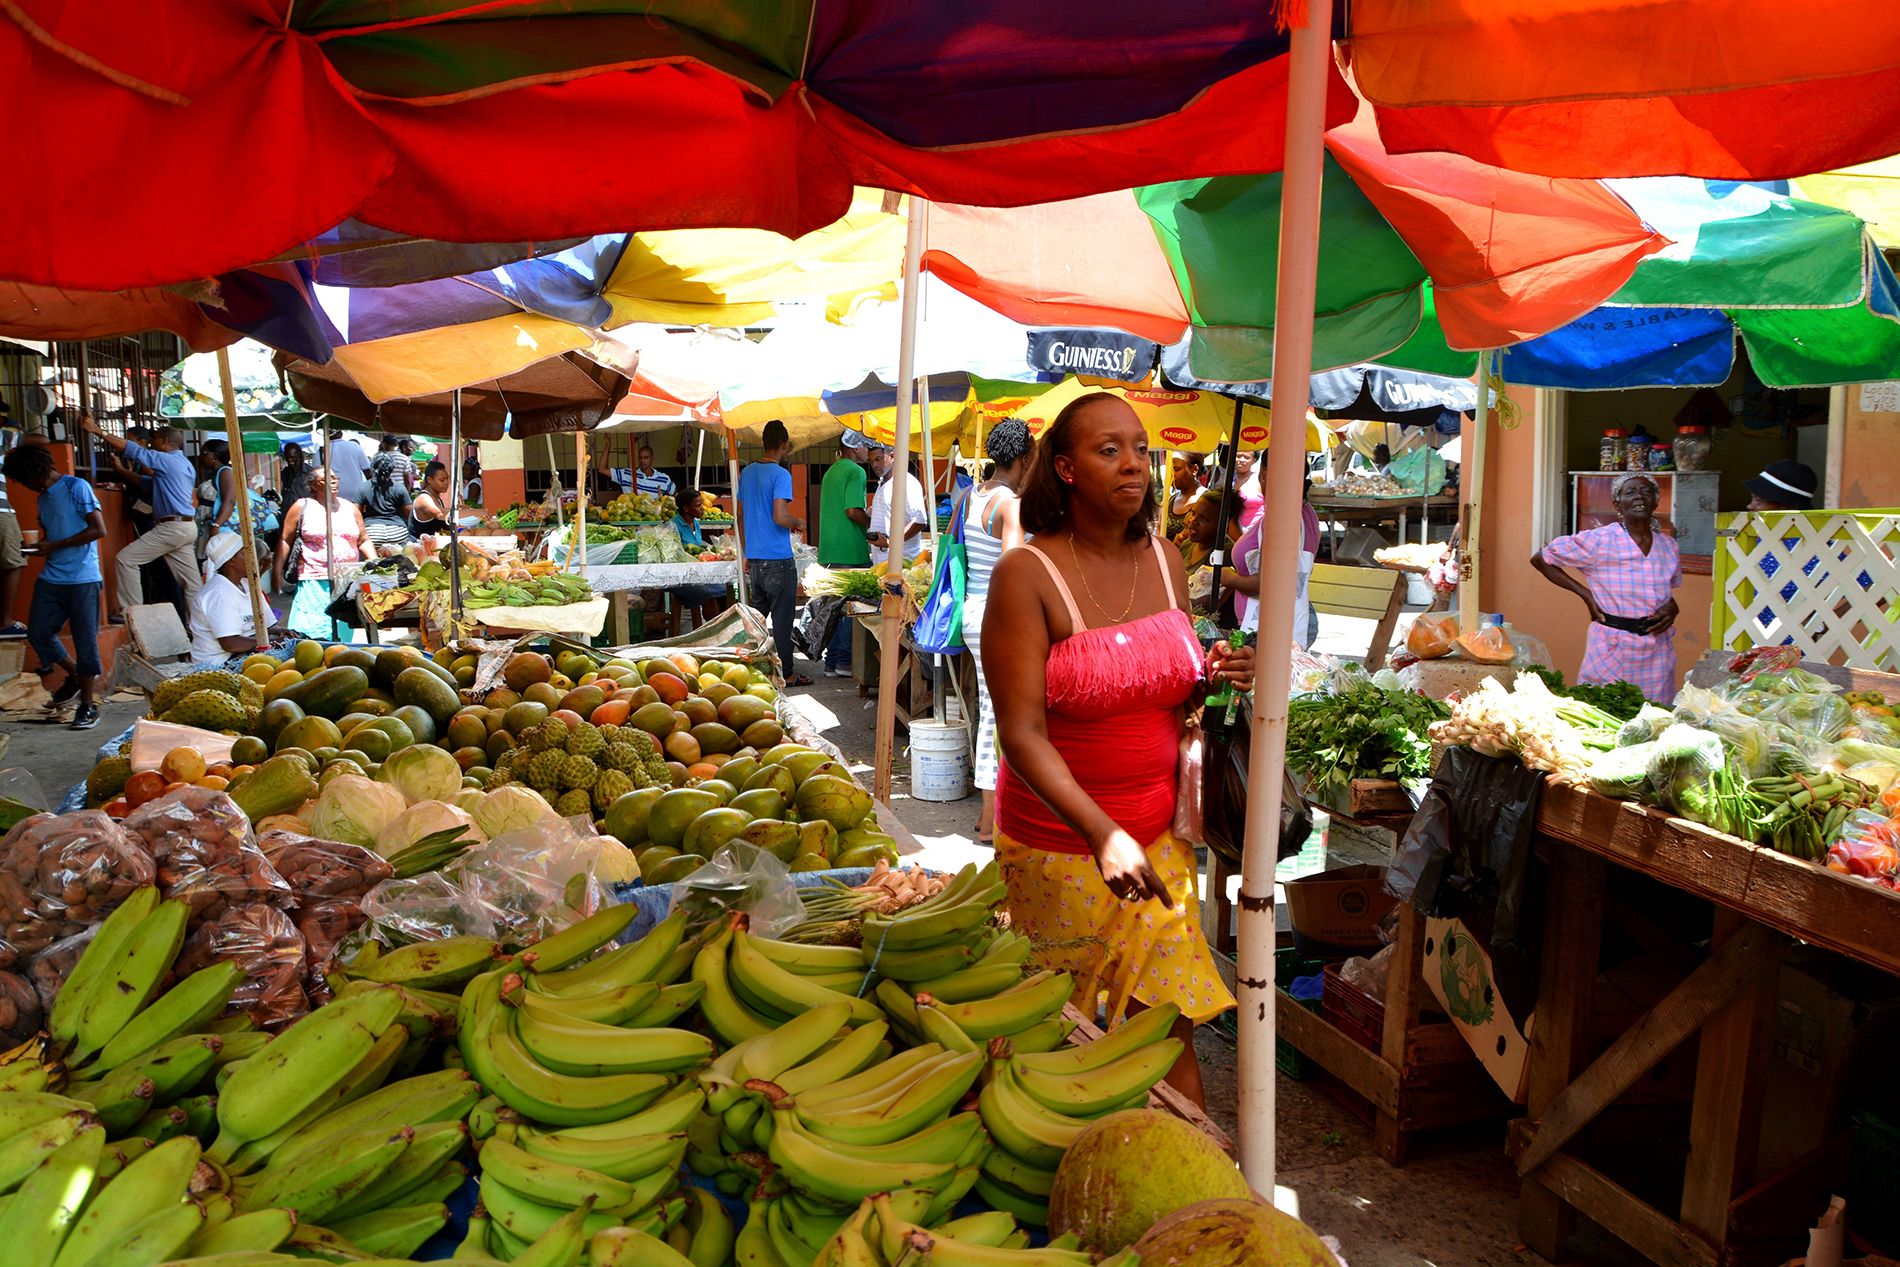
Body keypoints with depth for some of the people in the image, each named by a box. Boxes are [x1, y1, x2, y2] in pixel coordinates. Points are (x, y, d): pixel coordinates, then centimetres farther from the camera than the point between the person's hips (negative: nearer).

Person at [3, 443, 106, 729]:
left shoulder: (77, 488, -7)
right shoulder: (43, 498, 17)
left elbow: (99, 529, -13)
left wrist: (55, 546, -11)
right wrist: (41, 547, 2)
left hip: (82, 579, -8)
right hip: (50, 579, 8)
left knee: (85, 641, -2)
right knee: (38, 633, 5)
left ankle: (87, 705, 6)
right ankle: (75, 675, 28)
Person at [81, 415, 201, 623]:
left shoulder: (166, 460, -7)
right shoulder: (185, 463, 20)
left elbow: (131, 449, -12)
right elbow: (147, 482, 31)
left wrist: (97, 431, -8)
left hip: (172, 526, -9)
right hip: (188, 526, 9)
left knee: (126, 559, -6)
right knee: (190, 582, 7)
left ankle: (131, 611, -6)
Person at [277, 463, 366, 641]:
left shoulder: (350, 508, 15)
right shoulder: (302, 507, 5)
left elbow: (363, 541, 17)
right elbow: (285, 541, 4)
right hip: (315, 581, -4)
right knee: (312, 631, -12)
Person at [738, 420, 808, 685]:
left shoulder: (747, 473, 11)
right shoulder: (780, 475, -12)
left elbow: (740, 517, 16)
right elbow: (780, 517, -22)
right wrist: (798, 522, -1)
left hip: (755, 559, 7)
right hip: (778, 560, -7)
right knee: (782, 619, 0)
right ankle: (786, 673, 7)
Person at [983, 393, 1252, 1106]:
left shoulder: (1166, 562, 3)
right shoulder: (1026, 574, -15)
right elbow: (1021, 733, -20)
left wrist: (1214, 677, -7)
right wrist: (1101, 833, -31)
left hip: (1159, 836, 4)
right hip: (1058, 845, -4)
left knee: (1170, 1018, 7)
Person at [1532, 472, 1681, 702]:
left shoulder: (1669, 546, 9)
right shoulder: (1598, 541, -7)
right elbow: (1540, 559, -1)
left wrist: (1672, 608, 0)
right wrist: (1586, 594, -6)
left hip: (1658, 655, 4)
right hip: (1611, 650, -4)